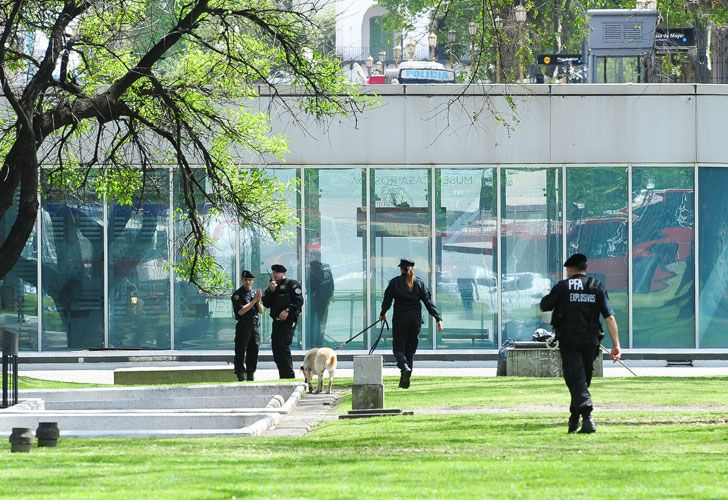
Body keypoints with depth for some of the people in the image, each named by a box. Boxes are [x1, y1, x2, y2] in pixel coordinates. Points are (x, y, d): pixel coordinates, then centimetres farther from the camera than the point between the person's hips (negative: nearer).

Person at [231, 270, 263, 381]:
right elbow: (241, 311, -14)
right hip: (243, 326, -6)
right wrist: (254, 301, -12)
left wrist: (258, 301, -8)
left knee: (254, 351, 8)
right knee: (240, 353, -7)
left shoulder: (255, 293, 15)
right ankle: (240, 375, -8)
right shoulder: (237, 294, -3)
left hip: (255, 326, 6)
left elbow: (261, 310, 13)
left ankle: (251, 374, 15)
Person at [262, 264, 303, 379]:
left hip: (288, 321, -8)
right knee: (275, 346, 5)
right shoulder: (273, 286, 21)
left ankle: (289, 375, -13)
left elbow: (299, 301, -10)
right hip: (277, 321, 8)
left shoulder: (292, 284, -1)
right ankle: (283, 375, 12)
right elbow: (266, 303, 13)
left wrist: (287, 311, -19)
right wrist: (271, 291, -1)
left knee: (283, 346, -16)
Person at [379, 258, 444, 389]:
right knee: (410, 350, 10)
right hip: (415, 319, 3)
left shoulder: (394, 282, -3)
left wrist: (382, 314, 20)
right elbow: (428, 302, -1)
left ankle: (405, 367, -27)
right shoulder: (419, 283, 3)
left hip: (400, 320, -3)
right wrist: (438, 319, -2)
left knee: (398, 348, 4)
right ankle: (405, 381, 10)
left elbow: (387, 300, 2)